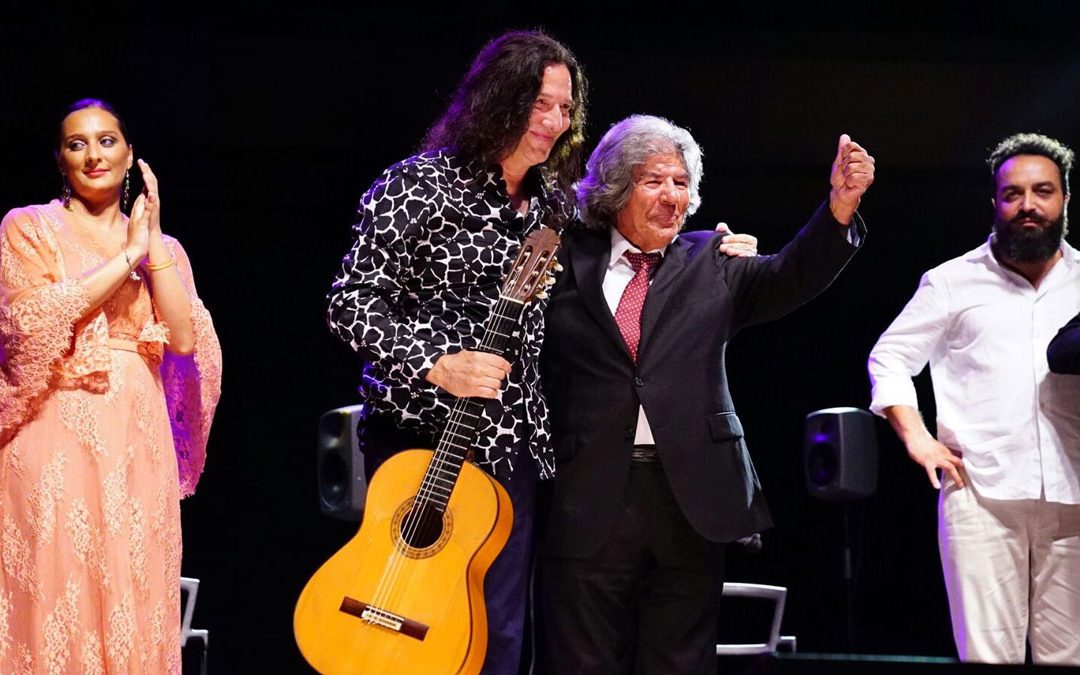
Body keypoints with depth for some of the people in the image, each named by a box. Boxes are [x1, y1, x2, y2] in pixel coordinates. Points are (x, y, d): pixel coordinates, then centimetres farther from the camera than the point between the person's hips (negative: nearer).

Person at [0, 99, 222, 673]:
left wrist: (153, 244, -1)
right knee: (59, 597, -8)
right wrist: (127, 258, -7)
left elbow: (185, 339, 1)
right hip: (59, 437, -3)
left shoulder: (161, 247, 16)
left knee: (132, 605, 0)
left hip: (139, 440, 3)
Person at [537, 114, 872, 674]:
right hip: (587, 500, -1)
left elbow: (791, 277, -5)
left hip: (690, 502, 1)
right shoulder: (567, 261, 8)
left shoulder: (709, 264, 11)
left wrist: (840, 204, -20)